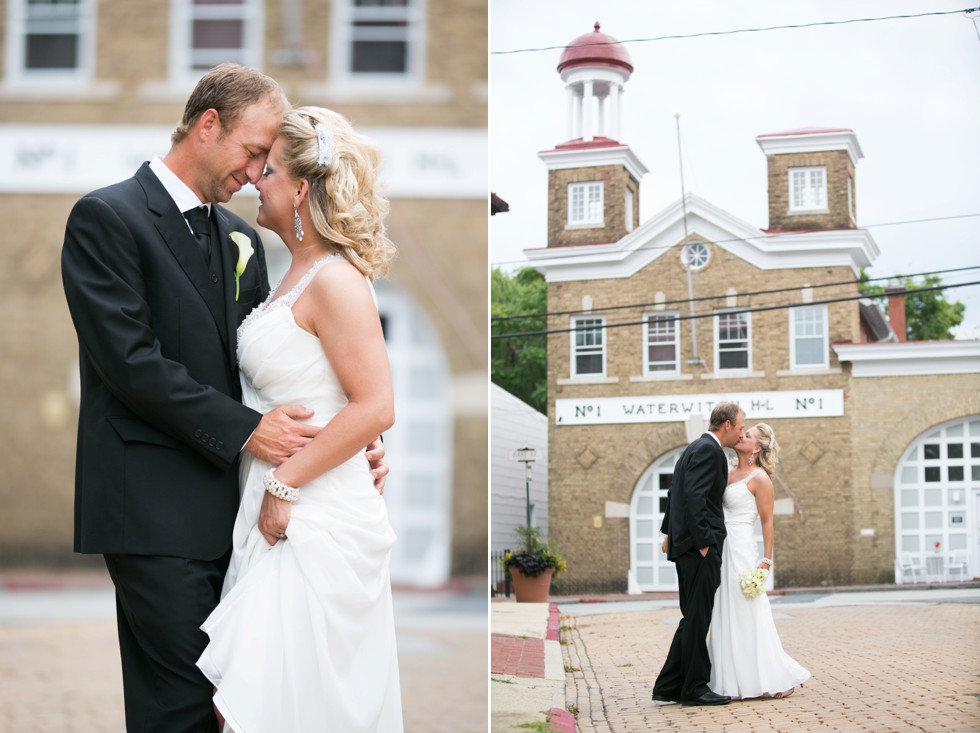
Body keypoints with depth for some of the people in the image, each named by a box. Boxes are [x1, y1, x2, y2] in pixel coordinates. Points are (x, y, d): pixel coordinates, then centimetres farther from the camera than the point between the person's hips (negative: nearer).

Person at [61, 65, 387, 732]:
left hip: (223, 500, 7)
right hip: (153, 507, -7)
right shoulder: (107, 217, -6)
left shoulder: (243, 238, 16)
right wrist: (244, 429, -15)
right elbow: (129, 360, -15)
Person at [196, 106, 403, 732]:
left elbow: (375, 407, -22)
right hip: (284, 516, 9)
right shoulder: (302, 272, 14)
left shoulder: (336, 280, -15)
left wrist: (284, 485, -19)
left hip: (317, 523, -9)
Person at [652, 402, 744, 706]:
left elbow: (675, 494, 24)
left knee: (693, 620, 13)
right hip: (700, 547, -10)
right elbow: (694, 497, -22)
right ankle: (694, 688, 2)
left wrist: (670, 533, 26)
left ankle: (669, 686, 14)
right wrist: (703, 541, -21)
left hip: (686, 545, 10)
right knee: (697, 619, -4)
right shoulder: (709, 450, -12)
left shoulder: (695, 448, 19)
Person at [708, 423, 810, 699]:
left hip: (741, 550, -8)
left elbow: (767, 521, -9)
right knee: (725, 617, 9)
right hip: (721, 549, 8)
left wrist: (766, 560, -13)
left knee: (746, 615, -5)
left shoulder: (760, 478, -8)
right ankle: (735, 681, 15)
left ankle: (776, 680, 5)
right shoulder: (728, 473, 13)